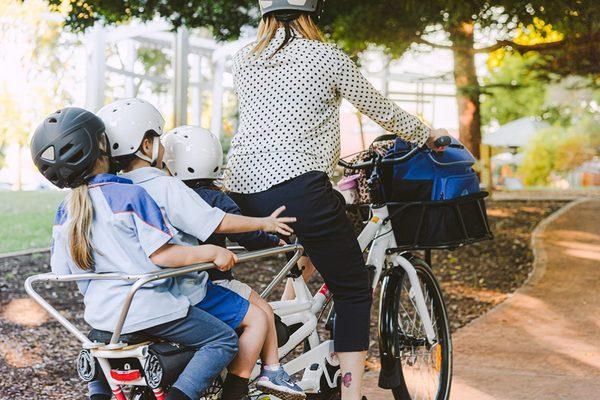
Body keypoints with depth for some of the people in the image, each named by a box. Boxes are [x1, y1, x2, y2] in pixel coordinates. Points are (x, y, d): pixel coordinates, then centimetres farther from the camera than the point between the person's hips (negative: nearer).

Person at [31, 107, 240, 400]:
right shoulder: (130, 195, -16)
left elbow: (61, 271, 9)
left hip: (100, 314, 7)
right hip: (148, 309, -7)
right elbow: (160, 254, -18)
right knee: (224, 341, 2)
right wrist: (212, 252, -10)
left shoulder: (64, 212, 3)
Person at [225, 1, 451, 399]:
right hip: (297, 185, -6)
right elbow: (381, 110, 11)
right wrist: (427, 133, 29)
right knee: (354, 290, 7)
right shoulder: (326, 57, 2)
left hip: (242, 190, 6)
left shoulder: (243, 60, 16)